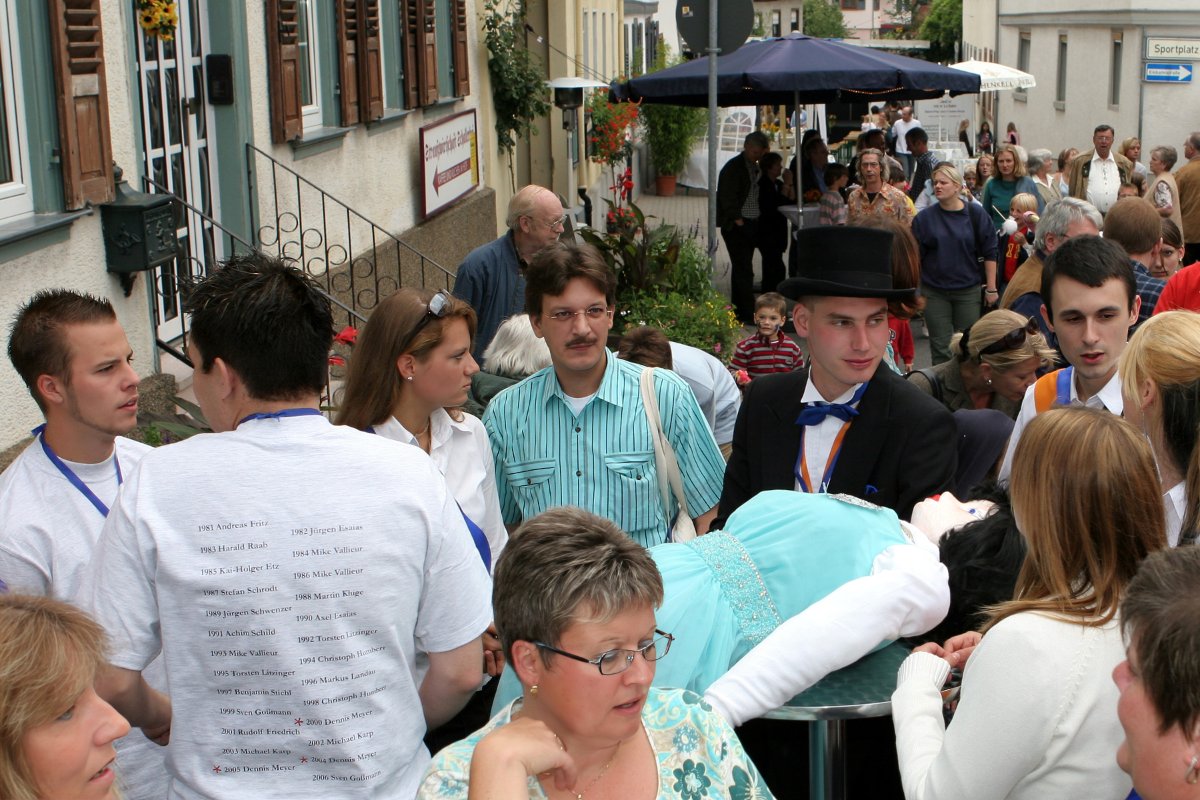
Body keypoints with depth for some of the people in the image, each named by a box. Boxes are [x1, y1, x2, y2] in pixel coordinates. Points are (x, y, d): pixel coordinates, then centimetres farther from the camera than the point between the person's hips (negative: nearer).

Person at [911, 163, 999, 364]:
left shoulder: (975, 214, -2)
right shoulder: (924, 218, 0)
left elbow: (989, 253, 1)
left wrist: (991, 288, -1)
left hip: (968, 290, 0)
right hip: (934, 292, 0)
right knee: (940, 347, 3)